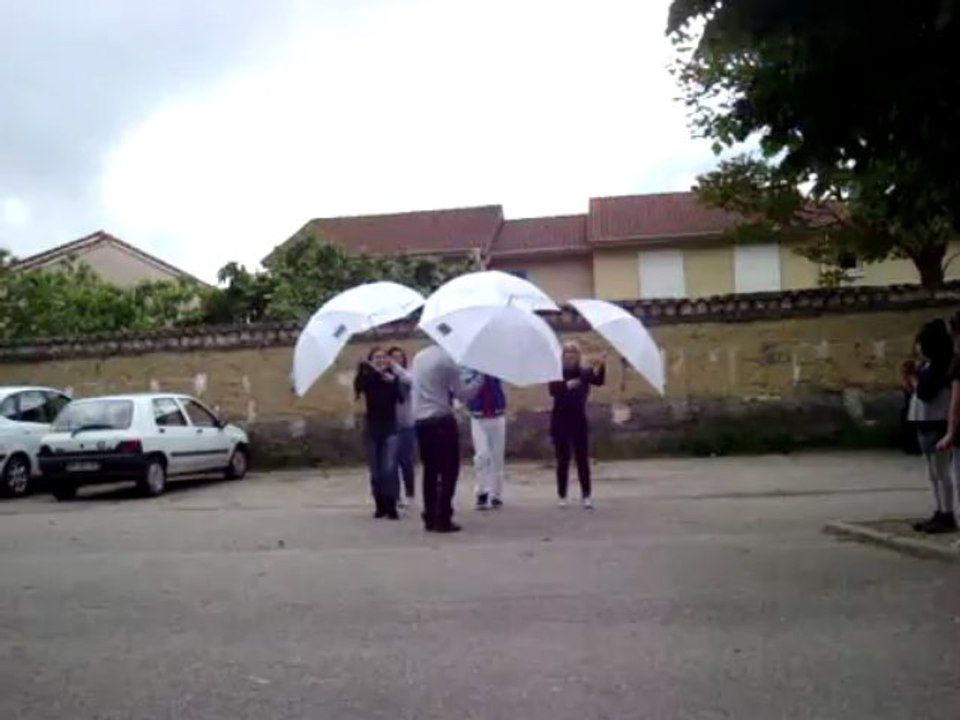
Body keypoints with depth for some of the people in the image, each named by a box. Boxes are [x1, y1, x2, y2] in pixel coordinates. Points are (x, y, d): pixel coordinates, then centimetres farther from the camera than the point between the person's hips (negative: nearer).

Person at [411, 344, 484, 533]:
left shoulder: (418, 357, 13)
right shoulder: (446, 359, -9)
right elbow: (462, 394, -8)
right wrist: (480, 379, 4)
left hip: (420, 420, 7)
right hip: (441, 420, -7)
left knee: (430, 470, 13)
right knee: (448, 471, 0)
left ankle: (430, 518, 14)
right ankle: (442, 519, -3)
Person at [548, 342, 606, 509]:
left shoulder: (584, 373, 2)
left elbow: (599, 381, -17)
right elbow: (553, 390, -19)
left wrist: (601, 366, -36)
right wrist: (567, 385, -36)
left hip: (579, 422, 1)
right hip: (560, 422, -1)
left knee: (582, 459, 0)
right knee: (563, 460, 5)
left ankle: (586, 495, 5)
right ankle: (562, 496, 13)